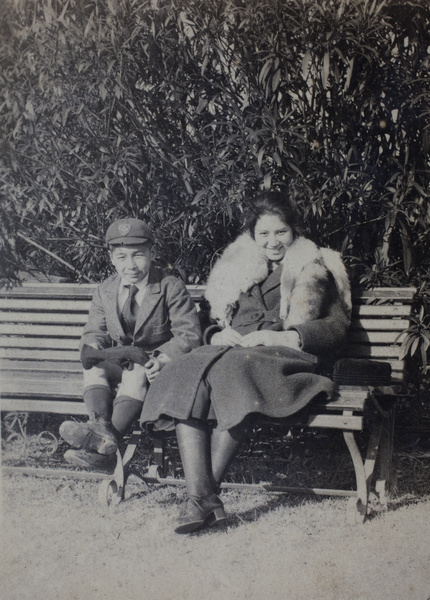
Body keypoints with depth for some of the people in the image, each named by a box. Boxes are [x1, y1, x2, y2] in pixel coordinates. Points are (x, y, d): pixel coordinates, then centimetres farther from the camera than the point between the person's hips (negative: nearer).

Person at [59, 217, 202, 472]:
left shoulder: (171, 288, -5)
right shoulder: (105, 291, 10)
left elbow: (190, 335, -11)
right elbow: (94, 333, 13)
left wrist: (162, 359, -30)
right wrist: (94, 347, -14)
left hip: (152, 368, -4)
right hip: (118, 363, 5)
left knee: (136, 373, -35)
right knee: (93, 367, -25)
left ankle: (109, 438, -51)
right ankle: (101, 427, -47)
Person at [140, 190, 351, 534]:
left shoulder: (316, 270, 15)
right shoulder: (237, 268, 26)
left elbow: (336, 328, 4)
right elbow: (215, 323, 26)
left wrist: (284, 337, -10)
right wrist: (220, 336, 1)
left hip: (284, 356, -4)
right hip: (234, 349, 4)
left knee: (230, 369, -38)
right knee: (188, 375, -32)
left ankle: (209, 491, -36)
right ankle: (200, 495, -41)